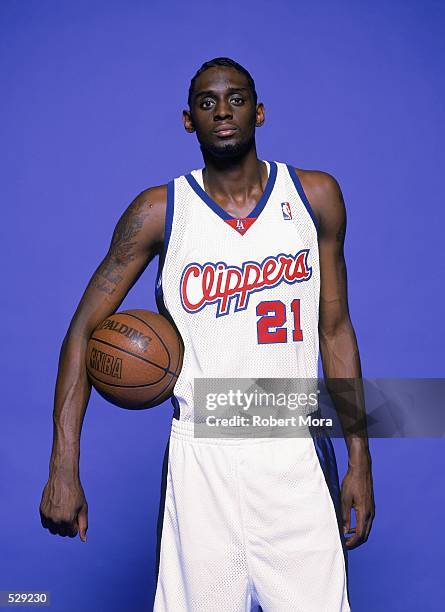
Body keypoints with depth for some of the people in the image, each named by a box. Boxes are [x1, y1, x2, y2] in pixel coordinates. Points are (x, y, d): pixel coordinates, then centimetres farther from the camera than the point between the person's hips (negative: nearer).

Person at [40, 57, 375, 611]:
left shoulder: (315, 196, 3)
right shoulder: (160, 212, -2)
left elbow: (335, 329, 8)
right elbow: (85, 327, 0)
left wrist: (359, 458, 5)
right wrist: (64, 469, -8)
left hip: (296, 457, 1)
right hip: (202, 459, -1)